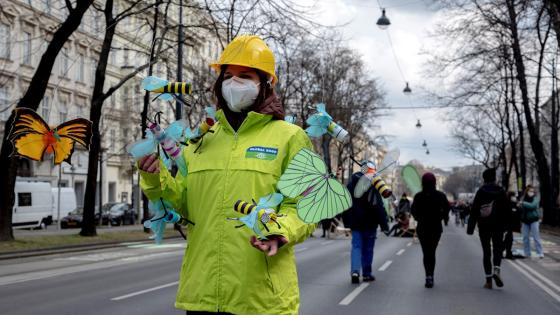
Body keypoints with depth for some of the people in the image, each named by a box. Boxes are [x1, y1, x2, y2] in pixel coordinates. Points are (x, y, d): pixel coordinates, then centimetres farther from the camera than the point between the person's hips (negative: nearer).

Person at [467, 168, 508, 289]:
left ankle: (488, 280, 3)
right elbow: (506, 209, 2)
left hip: (484, 226, -1)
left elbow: (474, 210, -7)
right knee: (497, 249, 8)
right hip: (498, 225, 1)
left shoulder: (480, 192, -4)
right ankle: (496, 270, -18)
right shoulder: (501, 191, 1)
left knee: (486, 251, 5)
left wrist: (470, 228, -4)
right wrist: (505, 225, 10)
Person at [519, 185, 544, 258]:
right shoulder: (523, 198, 6)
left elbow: (532, 206, -22)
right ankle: (527, 253, 15)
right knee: (525, 237, 6)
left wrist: (523, 203, -21)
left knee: (536, 237, -5)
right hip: (525, 220, 4)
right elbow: (521, 209, 8)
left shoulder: (535, 198, -4)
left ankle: (540, 253, -3)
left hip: (533, 220, -4)